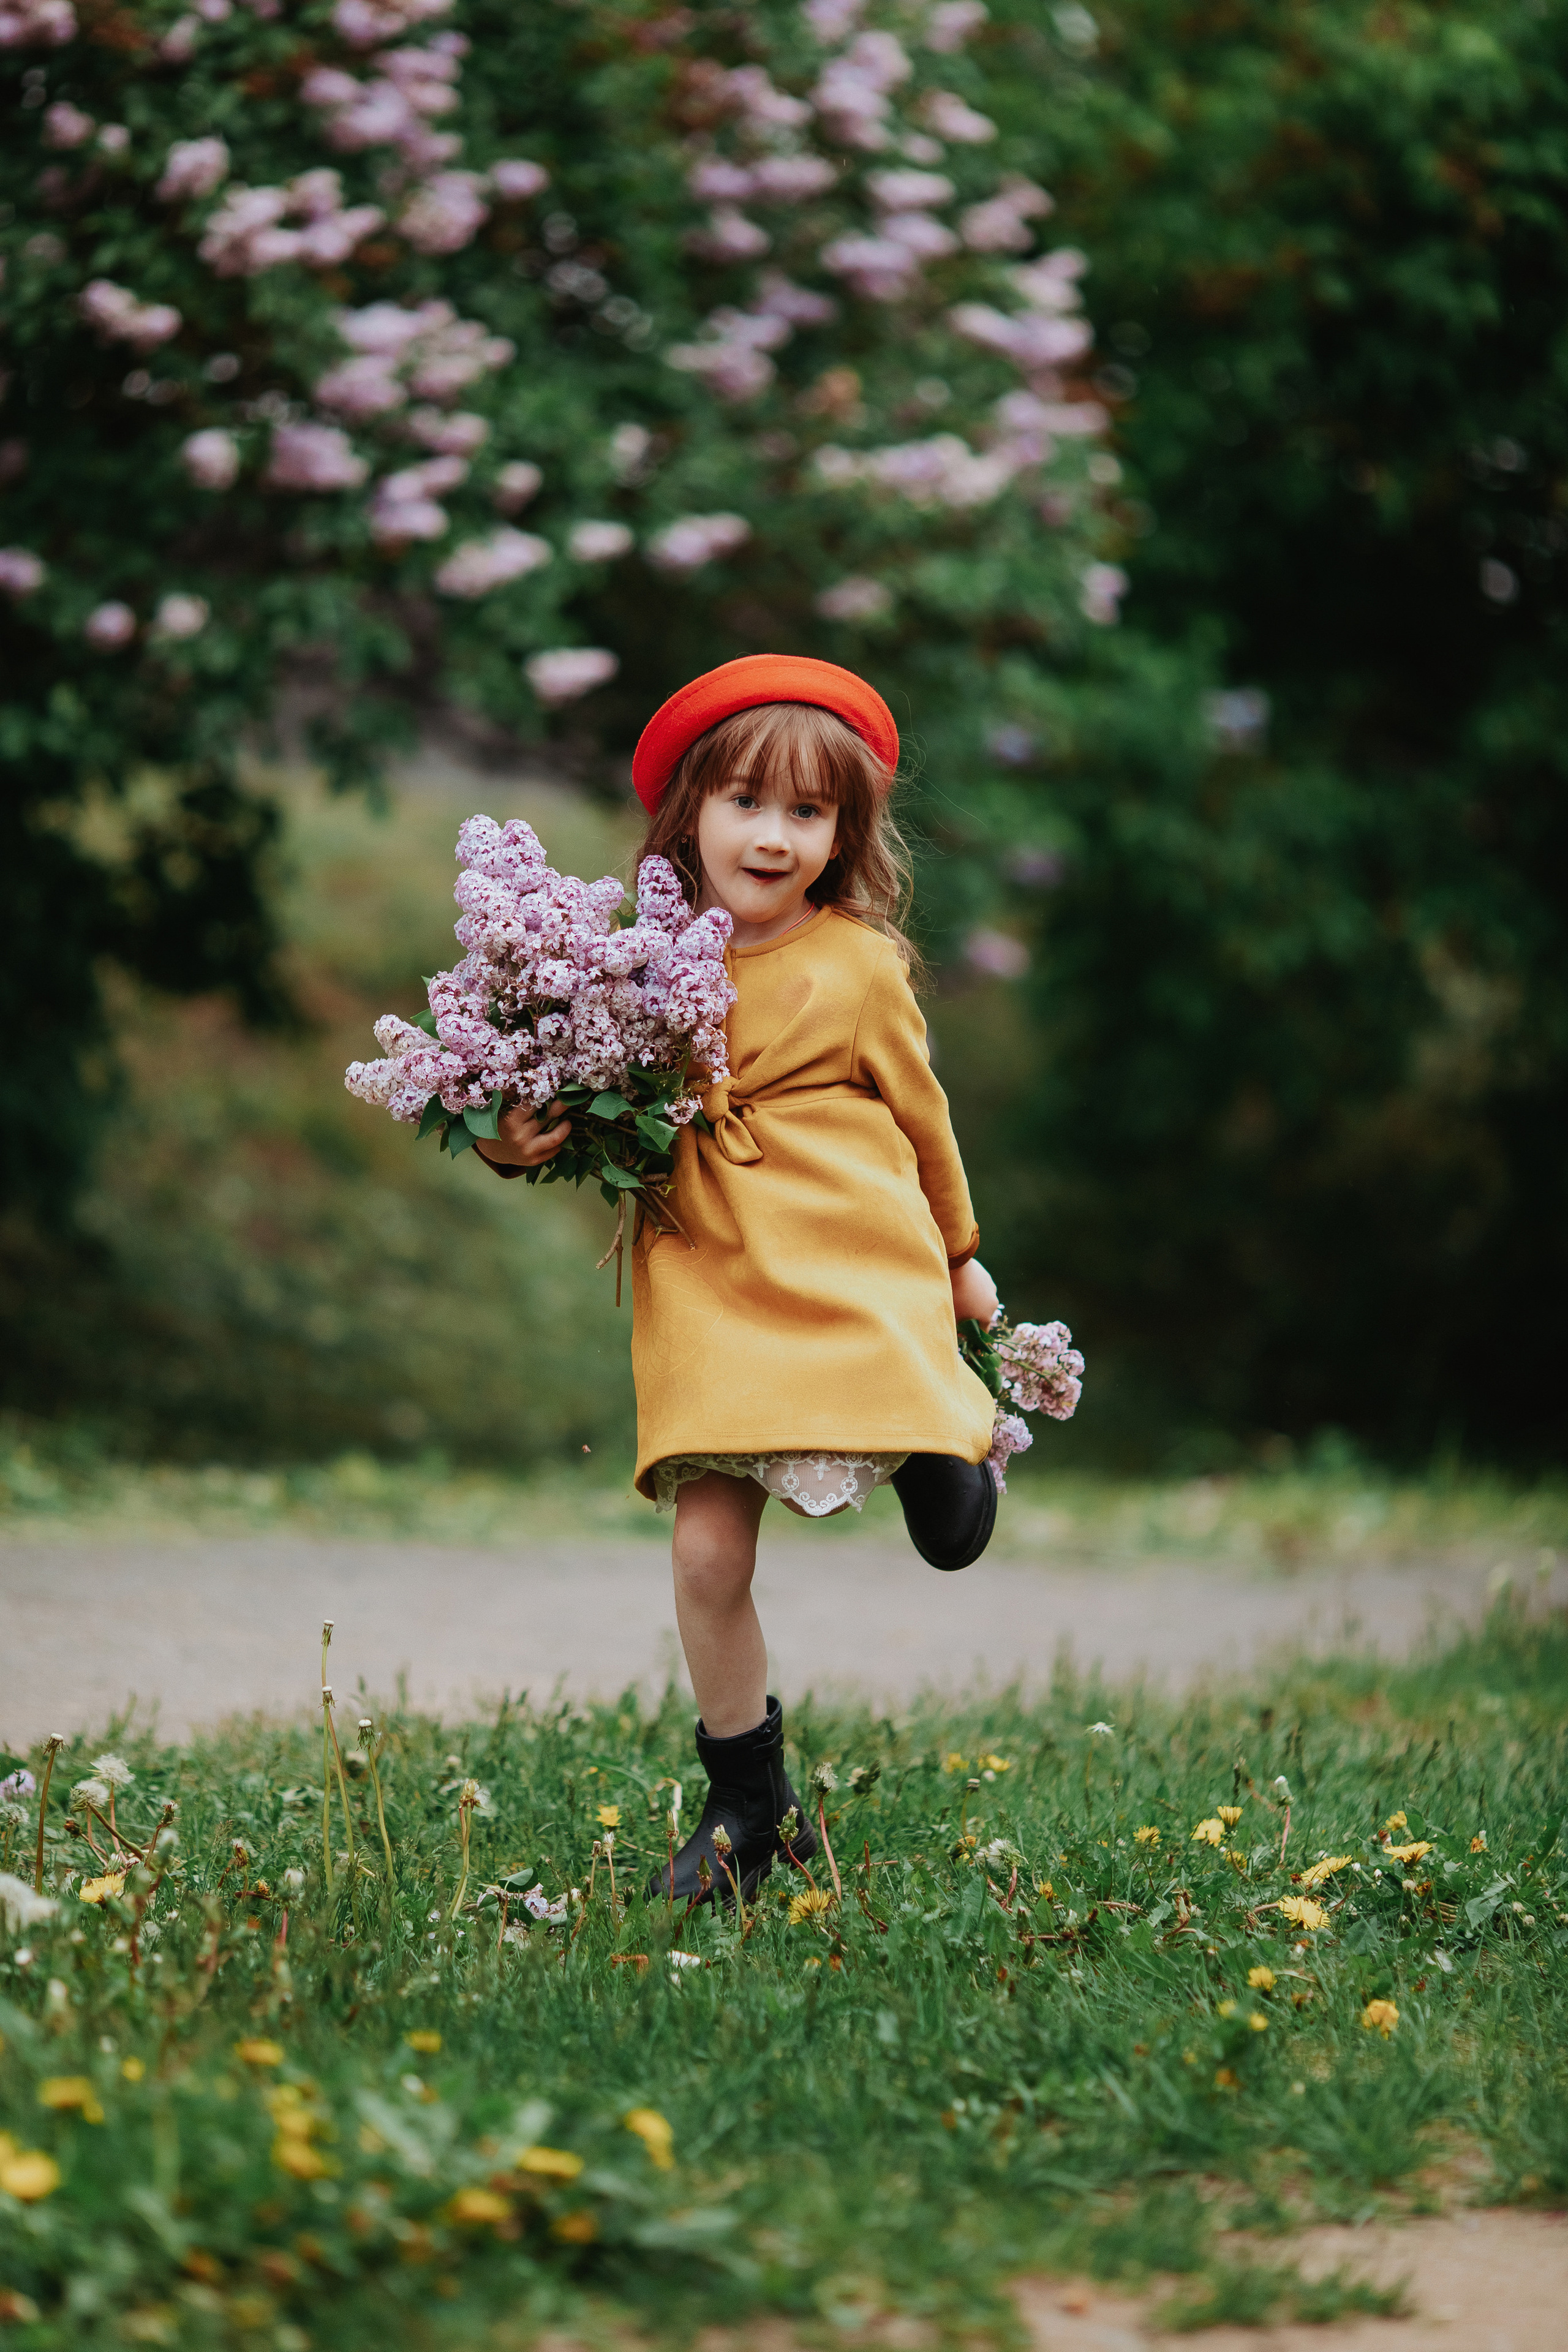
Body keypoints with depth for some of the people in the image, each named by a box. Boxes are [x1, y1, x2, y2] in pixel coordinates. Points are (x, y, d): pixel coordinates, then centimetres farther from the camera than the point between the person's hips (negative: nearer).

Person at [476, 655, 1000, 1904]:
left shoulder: (858, 966, -1)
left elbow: (918, 1111, 13)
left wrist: (958, 1251, 25)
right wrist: (516, 1143, -7)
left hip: (859, 1272, -1)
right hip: (706, 1282, 2)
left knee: (950, 1522, -9)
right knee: (709, 1552, -6)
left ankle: (957, 1437, 31)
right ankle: (751, 1808, 13)